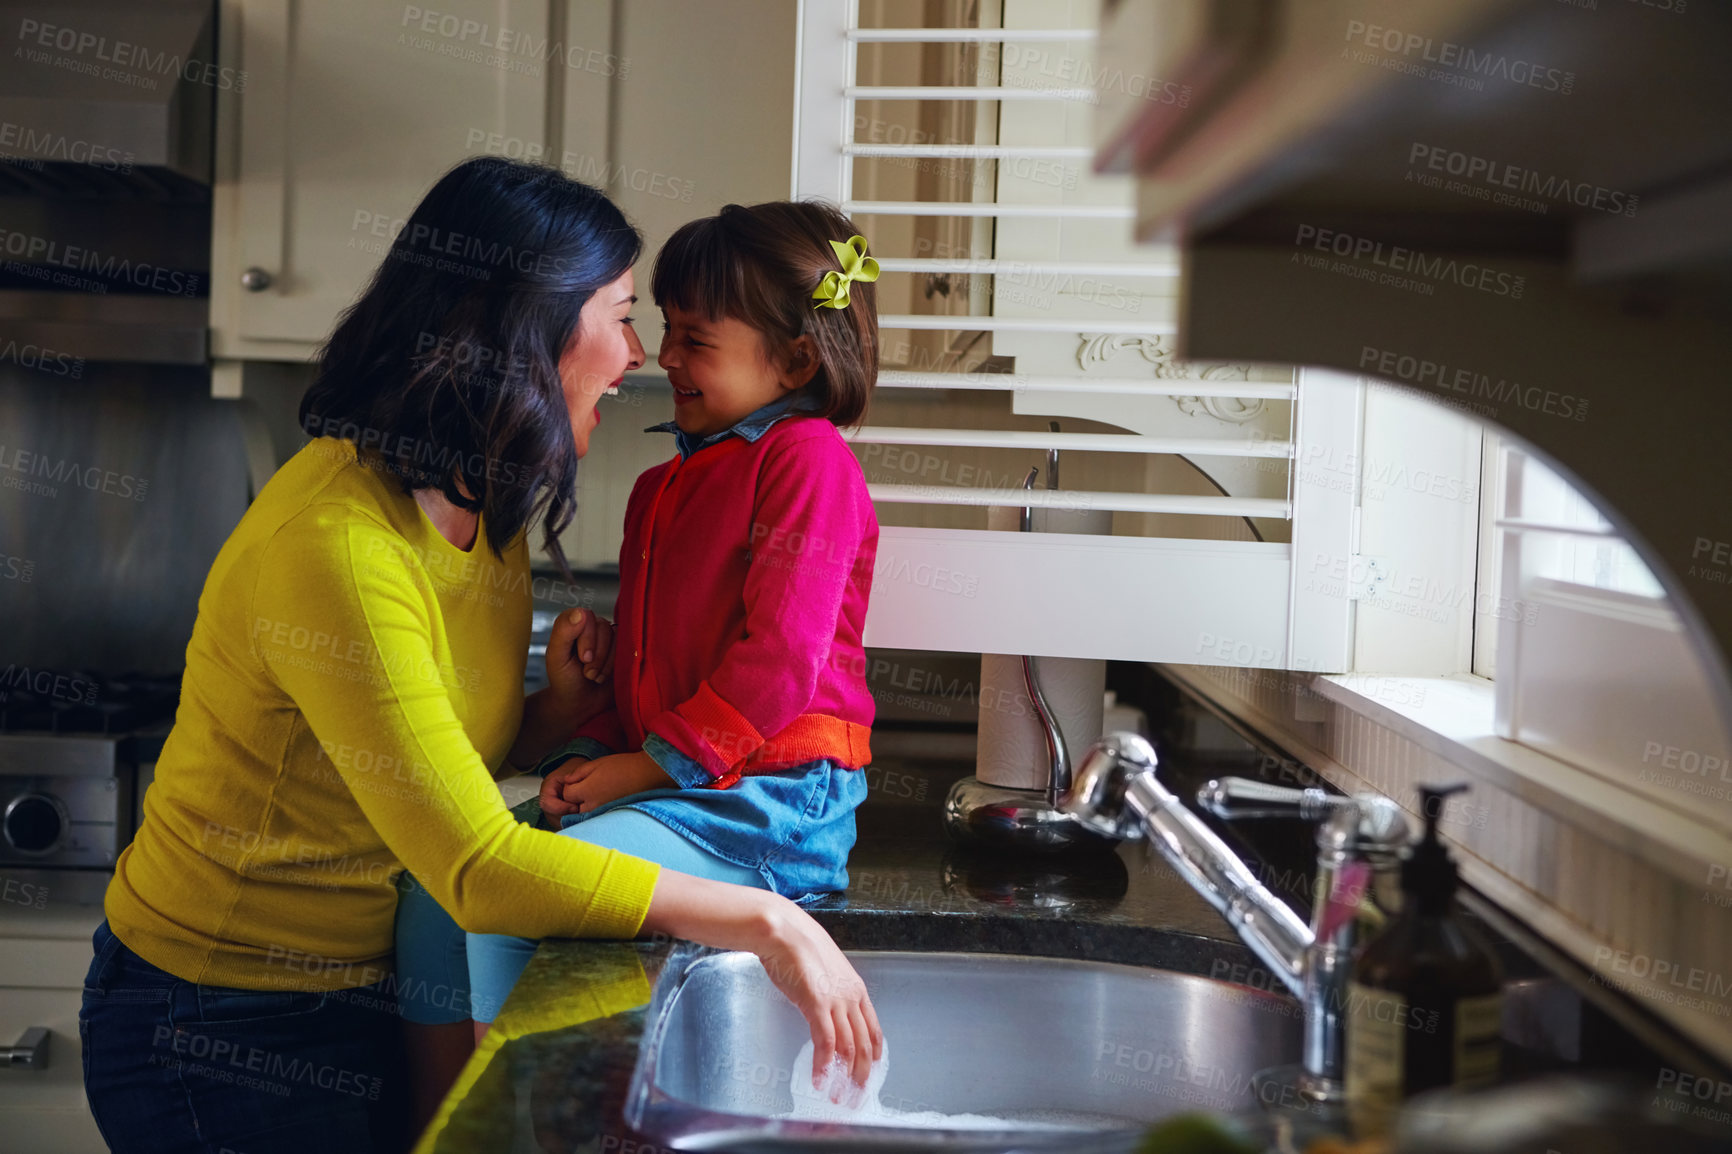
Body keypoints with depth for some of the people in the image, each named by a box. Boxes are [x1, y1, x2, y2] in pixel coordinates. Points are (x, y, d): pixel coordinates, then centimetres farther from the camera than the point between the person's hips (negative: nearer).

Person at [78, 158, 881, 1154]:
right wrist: (763, 923, -30)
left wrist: (557, 713, -13)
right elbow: (477, 868, -32)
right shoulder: (334, 547, -28)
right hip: (227, 1034, -7)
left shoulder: (482, 512, 2)